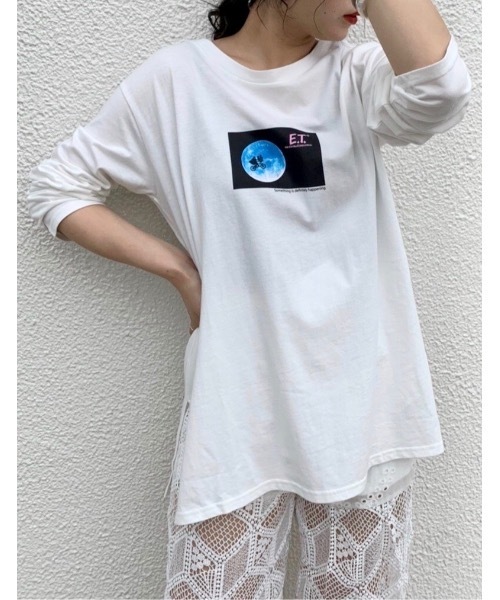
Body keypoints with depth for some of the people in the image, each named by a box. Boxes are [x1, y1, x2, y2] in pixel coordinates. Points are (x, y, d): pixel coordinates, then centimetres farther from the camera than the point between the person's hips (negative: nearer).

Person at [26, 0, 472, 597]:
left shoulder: (359, 74, 3)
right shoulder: (177, 79, -1)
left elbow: (439, 91, -19)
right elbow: (57, 186, 4)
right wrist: (177, 266, -5)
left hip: (363, 405, 2)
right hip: (238, 411, -2)